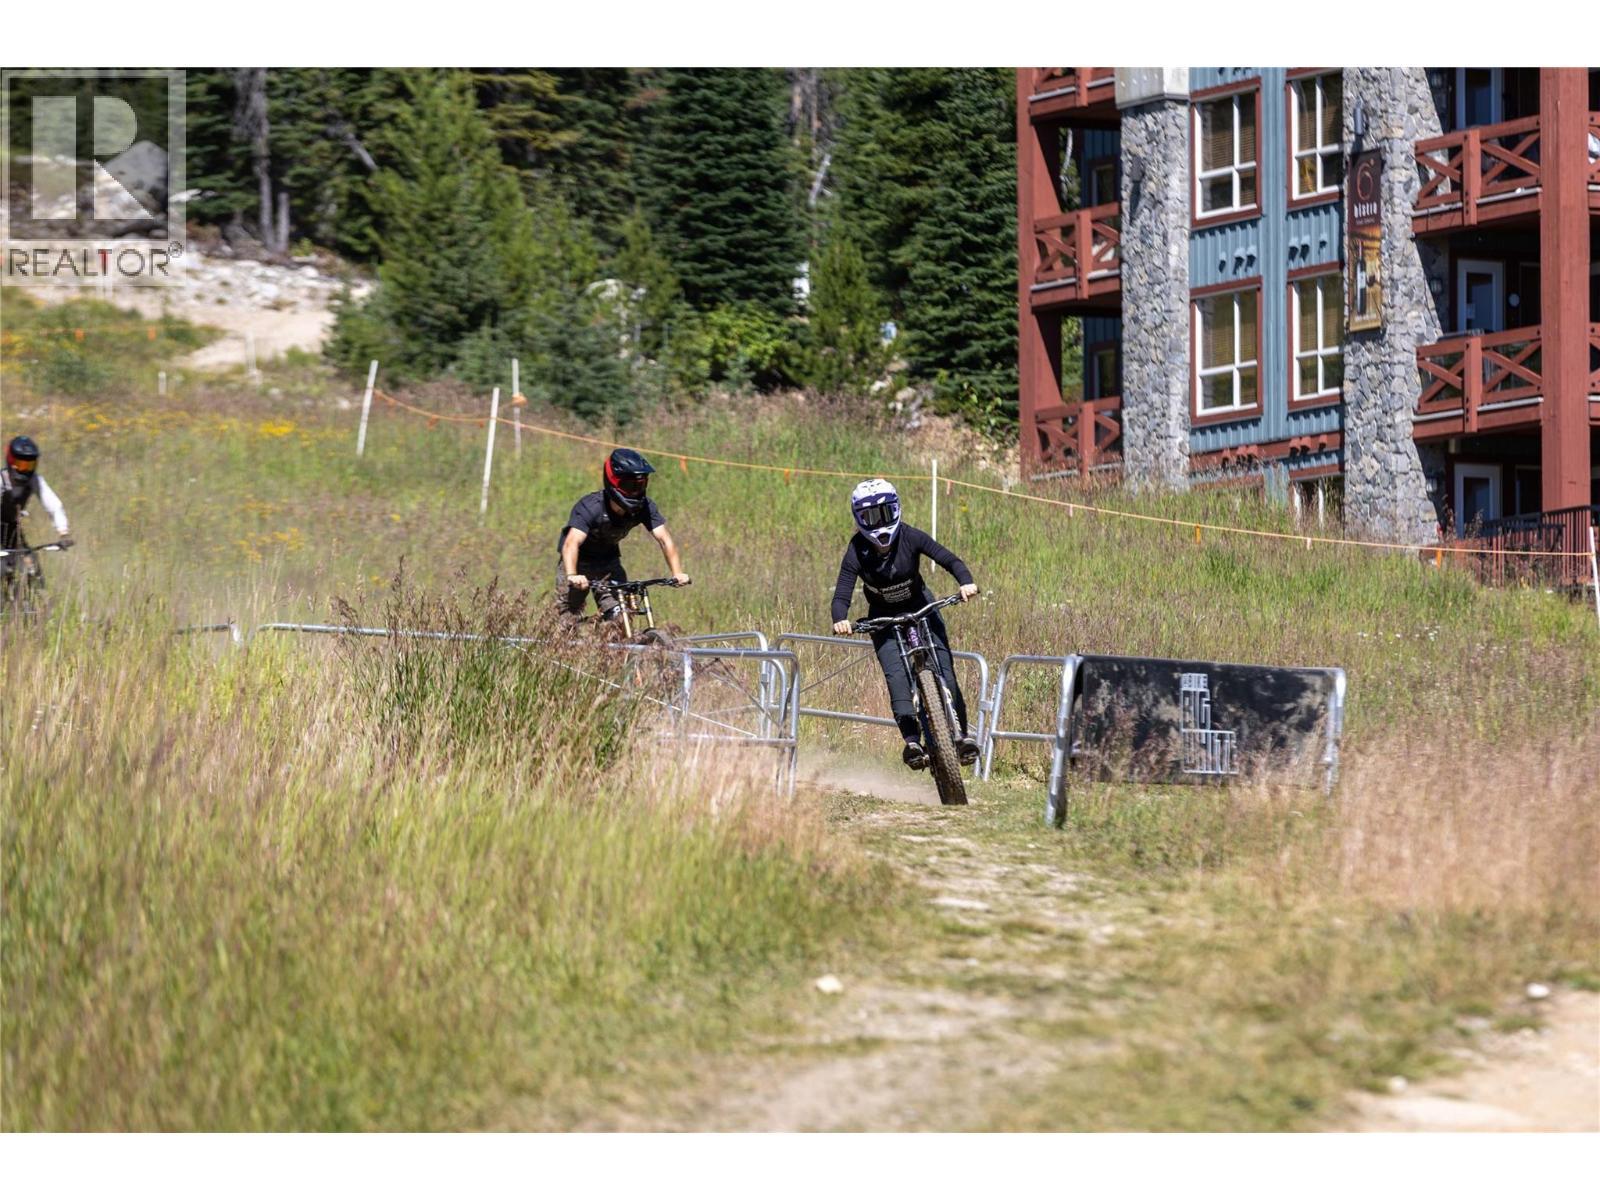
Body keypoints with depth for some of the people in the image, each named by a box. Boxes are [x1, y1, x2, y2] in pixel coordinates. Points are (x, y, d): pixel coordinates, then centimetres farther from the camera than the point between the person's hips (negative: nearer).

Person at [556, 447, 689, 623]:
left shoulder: (645, 507, -19)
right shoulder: (590, 508, -32)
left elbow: (664, 539, -24)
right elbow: (572, 543, -44)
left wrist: (677, 573, -39)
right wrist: (572, 576, -61)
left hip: (609, 561, 4)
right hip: (579, 562, -4)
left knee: (619, 618, -11)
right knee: (568, 619, -11)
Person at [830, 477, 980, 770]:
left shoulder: (910, 537, -19)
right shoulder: (857, 552, -21)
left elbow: (948, 560, -23)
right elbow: (842, 596, -26)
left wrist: (966, 582, -43)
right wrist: (840, 620, -48)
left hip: (921, 609, 1)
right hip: (884, 619, -1)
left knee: (943, 667, -16)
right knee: (896, 674, -22)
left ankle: (960, 733, -11)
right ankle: (912, 739, -31)